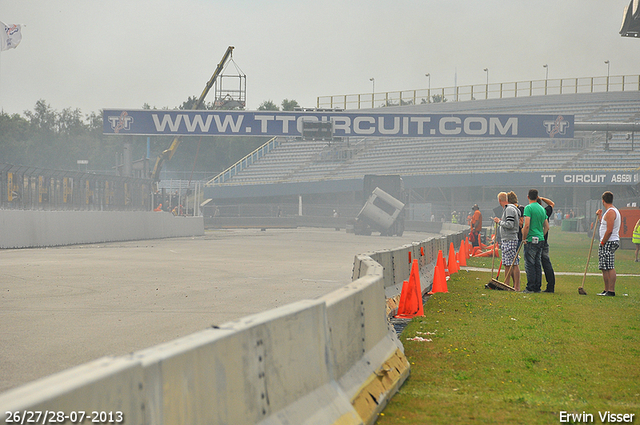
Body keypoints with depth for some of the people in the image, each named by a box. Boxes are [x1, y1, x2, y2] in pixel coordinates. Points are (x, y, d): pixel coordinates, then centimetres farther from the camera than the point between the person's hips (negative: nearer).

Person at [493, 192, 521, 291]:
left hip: (510, 240, -10)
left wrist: (499, 222, -9)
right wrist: (500, 221, 16)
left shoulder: (510, 209, -12)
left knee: (514, 264, -9)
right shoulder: (506, 209, 19)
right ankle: (506, 285, 17)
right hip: (505, 240, 10)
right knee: (507, 264, 12)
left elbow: (510, 225, -20)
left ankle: (517, 287, -9)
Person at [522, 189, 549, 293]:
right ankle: (537, 287, 13)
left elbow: (526, 225, -19)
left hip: (531, 240, -7)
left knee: (530, 265, -4)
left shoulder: (528, 208, -10)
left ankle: (530, 287, -4)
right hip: (540, 240, 7)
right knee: (538, 264, 11)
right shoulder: (542, 209, 14)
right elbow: (547, 227, 16)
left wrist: (524, 238, -10)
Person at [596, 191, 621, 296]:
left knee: (610, 267, -12)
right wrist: (600, 216, 23)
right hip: (607, 243, 11)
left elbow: (609, 230, -22)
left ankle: (611, 291, -14)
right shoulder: (611, 211, 20)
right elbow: (605, 226, 26)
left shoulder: (611, 212, -14)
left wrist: (603, 242, -15)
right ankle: (606, 290, 17)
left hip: (609, 242, -11)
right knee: (604, 268, 12)